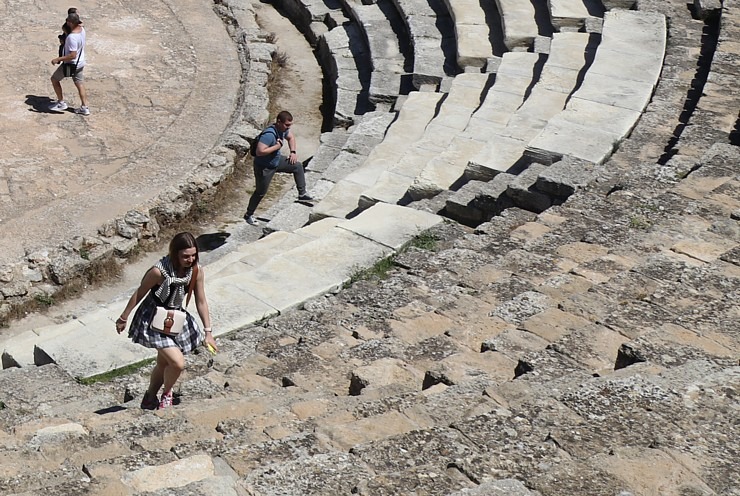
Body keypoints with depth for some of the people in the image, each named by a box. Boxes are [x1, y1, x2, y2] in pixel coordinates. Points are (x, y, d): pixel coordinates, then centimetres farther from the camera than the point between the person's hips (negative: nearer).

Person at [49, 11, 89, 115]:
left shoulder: (72, 37, -32)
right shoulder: (82, 29, -5)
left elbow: (73, 55, -32)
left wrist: (58, 59, -26)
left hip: (70, 64, -8)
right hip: (80, 63, 8)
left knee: (54, 79, 13)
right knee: (80, 84, 15)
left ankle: (61, 103, 19)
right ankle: (84, 108, 16)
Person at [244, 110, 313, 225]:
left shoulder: (283, 129, -8)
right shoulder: (269, 134, -36)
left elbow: (291, 137, 15)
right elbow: (259, 152, -42)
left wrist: (293, 151, 1)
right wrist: (277, 146, -33)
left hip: (277, 161, 8)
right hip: (264, 167, -8)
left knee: (297, 166, 14)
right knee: (260, 192, 7)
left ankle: (302, 194, 27)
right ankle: (248, 215, 27)